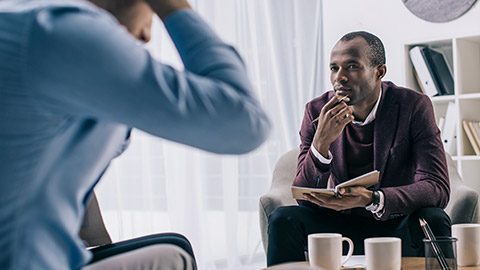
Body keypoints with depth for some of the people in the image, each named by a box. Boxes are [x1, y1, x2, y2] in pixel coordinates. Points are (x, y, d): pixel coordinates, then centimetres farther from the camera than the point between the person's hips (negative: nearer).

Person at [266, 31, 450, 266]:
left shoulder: (414, 106, -11)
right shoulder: (317, 111, -6)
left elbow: (438, 188, -19)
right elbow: (305, 198, -9)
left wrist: (371, 199, -35)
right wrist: (321, 142, -28)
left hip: (397, 229, -1)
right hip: (340, 225, 1)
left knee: (433, 220, -31)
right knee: (283, 219, -23)